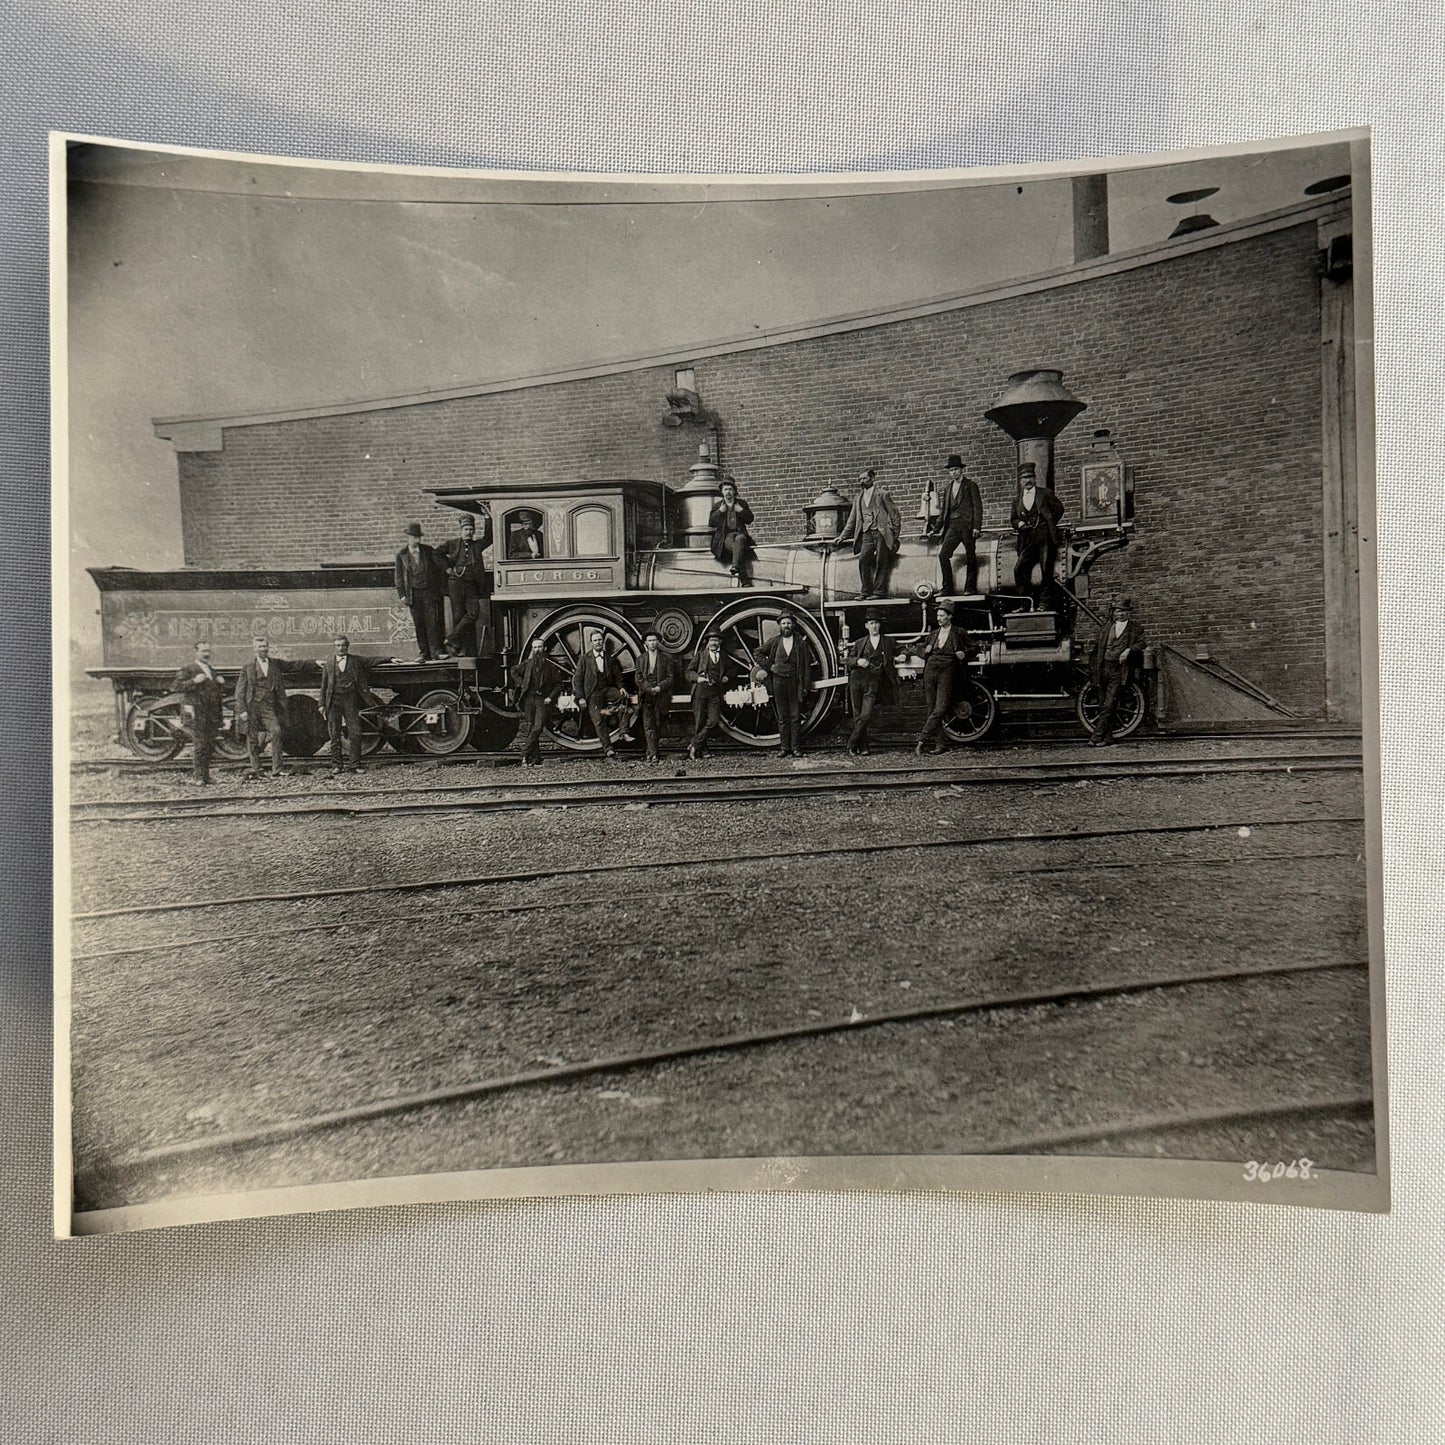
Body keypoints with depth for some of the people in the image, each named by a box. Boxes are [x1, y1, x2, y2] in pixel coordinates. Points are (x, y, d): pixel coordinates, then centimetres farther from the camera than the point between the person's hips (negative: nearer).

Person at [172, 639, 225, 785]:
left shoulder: (212, 671, 21)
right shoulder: (187, 668, 0)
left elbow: (221, 693, 27)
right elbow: (175, 687, -10)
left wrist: (221, 684, 7)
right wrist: (194, 681, -18)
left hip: (213, 714, 6)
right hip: (198, 712, -6)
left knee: (210, 744, 7)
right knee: (200, 744, -8)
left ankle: (205, 775, 14)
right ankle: (199, 777, -6)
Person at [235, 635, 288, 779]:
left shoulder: (275, 665, 11)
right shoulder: (248, 667, 4)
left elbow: (280, 688, 16)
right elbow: (240, 690, 3)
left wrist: (282, 707, 12)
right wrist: (242, 710, -6)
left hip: (269, 706, 1)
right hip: (252, 706, -1)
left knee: (276, 731, -17)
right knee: (252, 738, 2)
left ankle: (276, 769, -14)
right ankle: (255, 769, 14)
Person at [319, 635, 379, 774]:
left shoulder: (356, 662, 8)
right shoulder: (328, 663, 12)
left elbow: (362, 683, 7)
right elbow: (324, 685, 13)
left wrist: (371, 702, 1)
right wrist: (322, 704, 6)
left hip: (350, 699, -1)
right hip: (333, 699, 1)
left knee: (355, 732, -5)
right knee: (334, 735, 3)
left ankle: (355, 764, -1)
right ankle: (336, 765, 9)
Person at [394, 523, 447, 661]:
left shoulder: (427, 550, 4)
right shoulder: (401, 555, 5)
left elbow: (441, 566, 10)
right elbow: (399, 576, 7)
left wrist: (442, 587, 8)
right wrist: (402, 594, -1)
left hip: (429, 591, -1)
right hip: (414, 593, 1)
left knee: (433, 621, -8)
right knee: (419, 624, 2)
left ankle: (436, 651, -3)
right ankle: (424, 653, 8)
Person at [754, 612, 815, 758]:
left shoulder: (801, 644, 4)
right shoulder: (773, 642, 7)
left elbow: (808, 665, 4)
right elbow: (759, 653, 17)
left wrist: (806, 686, -2)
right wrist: (769, 666, 2)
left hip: (795, 683, -1)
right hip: (779, 682, 1)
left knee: (796, 717, -1)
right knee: (782, 717, 4)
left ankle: (796, 748, 3)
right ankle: (784, 747, 8)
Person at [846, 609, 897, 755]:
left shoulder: (887, 644, 13)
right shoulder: (859, 644, 14)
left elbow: (890, 666, 16)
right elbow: (849, 661, 11)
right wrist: (857, 661, -11)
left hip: (873, 684, -1)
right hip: (857, 680, 2)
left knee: (866, 716, -14)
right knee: (857, 716, 1)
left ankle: (852, 745, -4)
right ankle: (863, 746, 10)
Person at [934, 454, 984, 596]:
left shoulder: (970, 485, 1)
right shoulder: (947, 487, 16)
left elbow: (977, 506, -4)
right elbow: (943, 509, 18)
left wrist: (977, 526, -13)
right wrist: (937, 529, 11)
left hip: (967, 525, -5)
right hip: (952, 525, 5)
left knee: (970, 557, 0)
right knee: (943, 555, -6)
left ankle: (970, 588, 7)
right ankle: (947, 587, 0)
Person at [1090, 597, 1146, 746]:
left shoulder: (1135, 629, 7)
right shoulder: (1108, 627, 18)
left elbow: (1141, 644, -5)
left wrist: (1129, 650, -25)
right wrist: (1096, 671, 10)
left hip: (1119, 671, -5)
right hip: (1104, 668, 5)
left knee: (1108, 705, -12)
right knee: (1103, 705, 7)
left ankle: (1097, 736, -14)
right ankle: (1108, 737, 15)